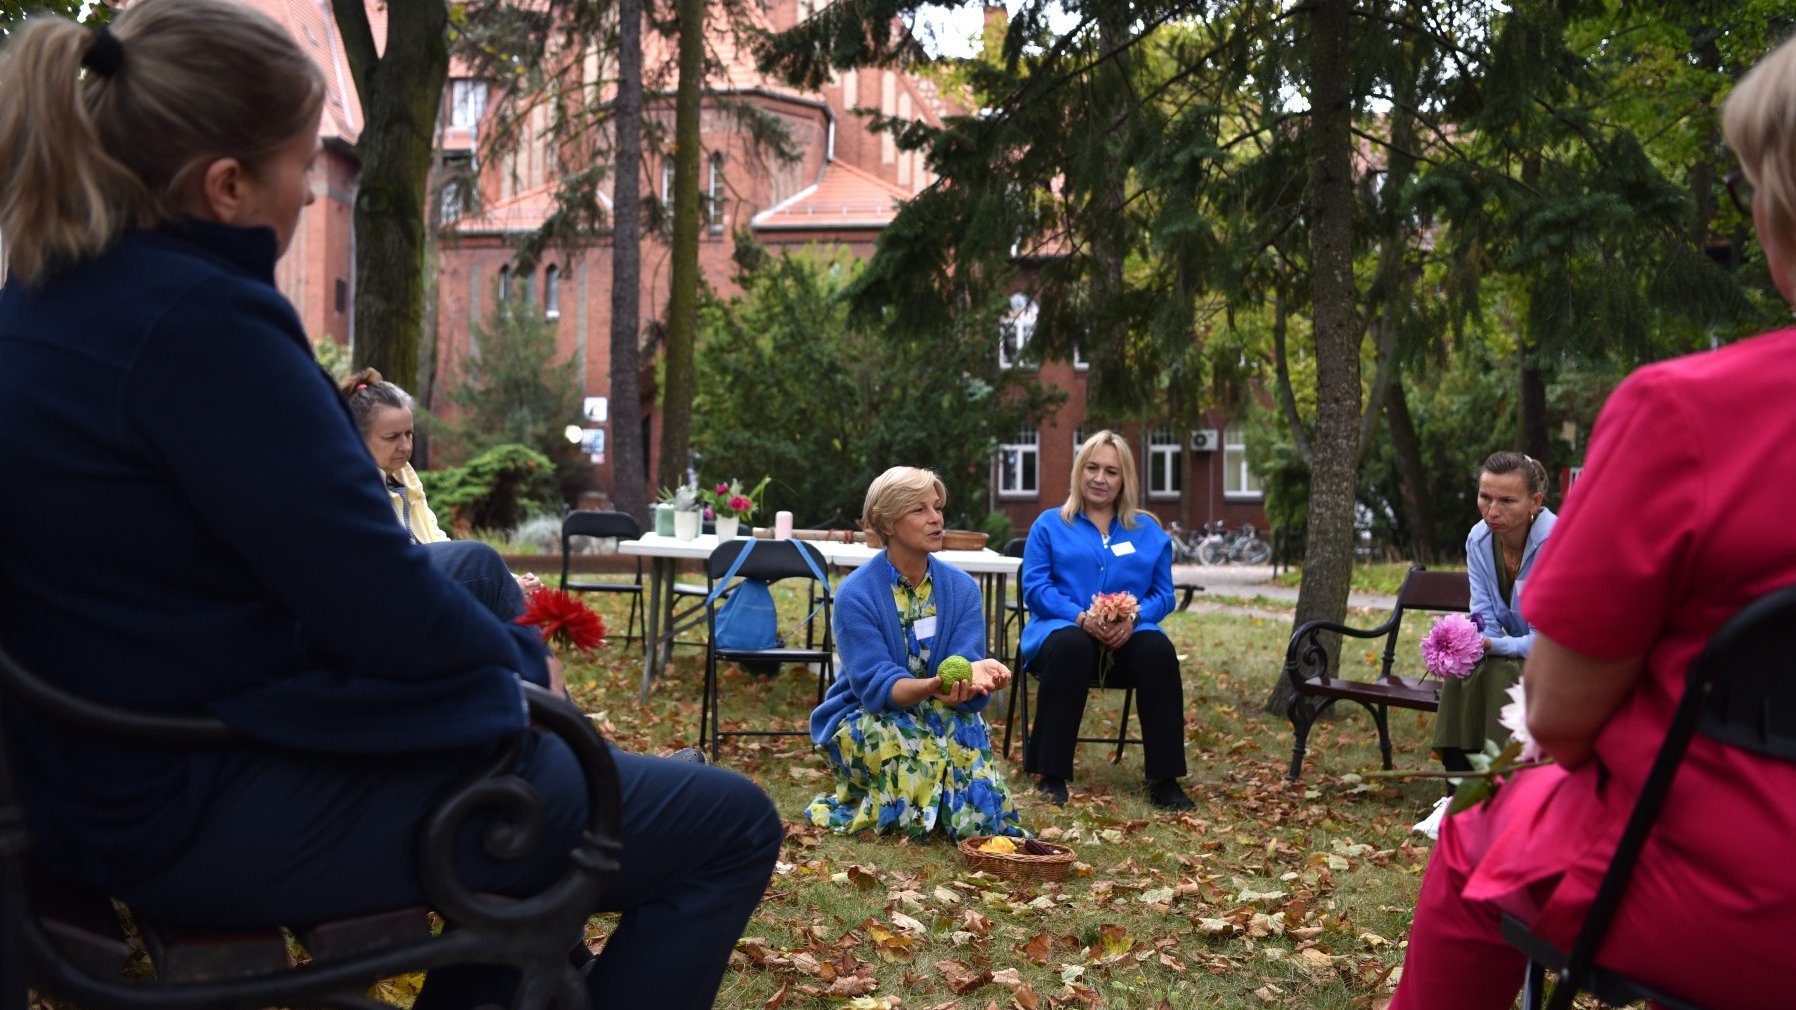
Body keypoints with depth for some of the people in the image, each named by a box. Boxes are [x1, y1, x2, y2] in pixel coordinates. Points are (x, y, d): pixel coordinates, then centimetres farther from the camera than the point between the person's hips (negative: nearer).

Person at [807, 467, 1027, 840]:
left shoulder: (962, 588, -3)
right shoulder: (855, 594, -14)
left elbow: (966, 680, -14)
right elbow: (875, 686, -22)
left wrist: (975, 674, -41)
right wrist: (932, 687, -44)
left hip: (940, 716, 2)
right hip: (863, 720, -2)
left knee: (964, 726, -31)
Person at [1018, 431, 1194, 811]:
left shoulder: (1149, 532, 19)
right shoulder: (1050, 524, 13)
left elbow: (1163, 594, 12)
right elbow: (1035, 587, 2)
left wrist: (1133, 618, -12)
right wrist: (1082, 617, -16)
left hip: (1126, 637, 2)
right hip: (1064, 628, -2)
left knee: (1158, 650, -34)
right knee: (1071, 646, -39)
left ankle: (1164, 779, -29)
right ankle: (1051, 776, -34)